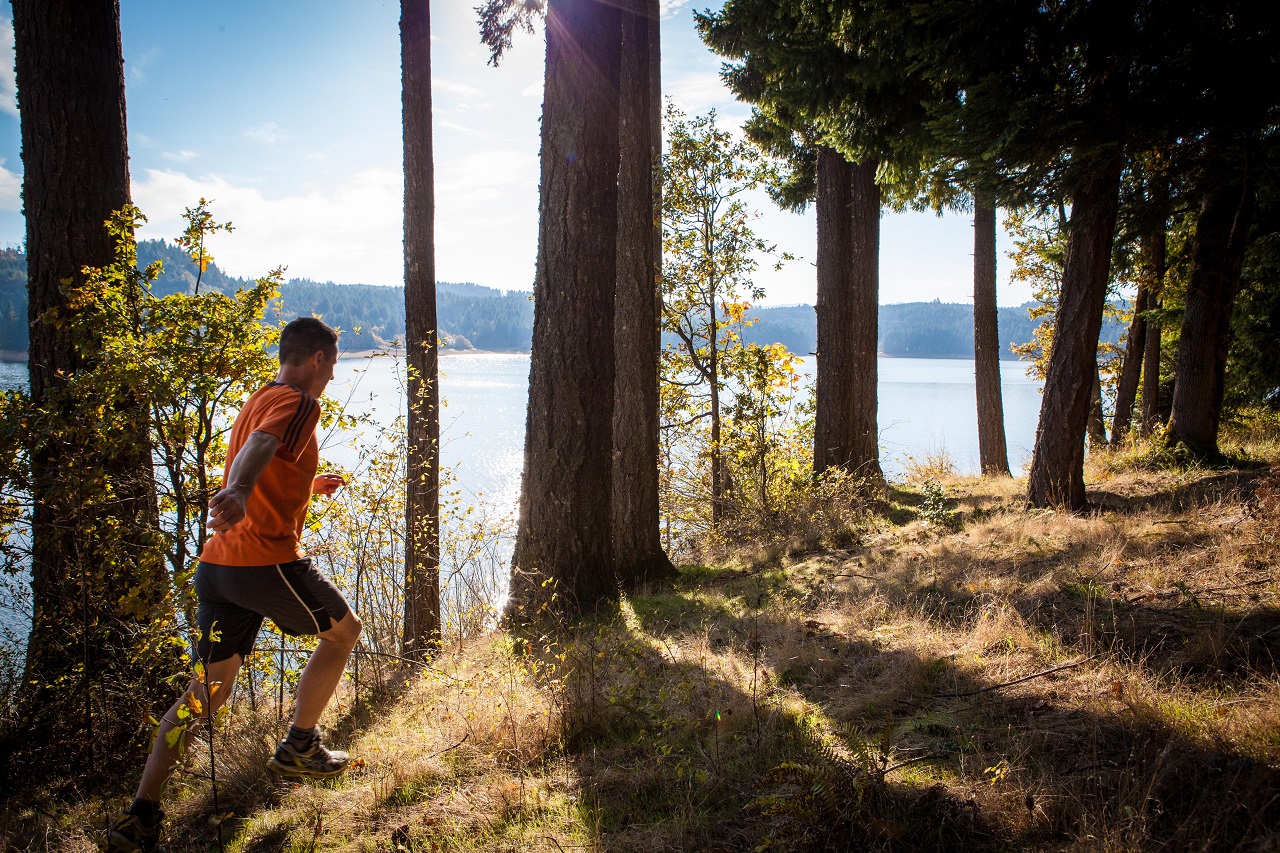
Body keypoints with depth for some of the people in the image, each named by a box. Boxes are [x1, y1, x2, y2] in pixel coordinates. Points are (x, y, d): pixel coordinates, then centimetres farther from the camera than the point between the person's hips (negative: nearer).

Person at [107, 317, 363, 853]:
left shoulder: (257, 400, 23)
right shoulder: (298, 401, -7)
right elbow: (260, 445, -30)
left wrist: (309, 485, 53)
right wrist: (238, 492, -49)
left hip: (217, 564, 9)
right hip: (268, 559, -9)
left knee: (207, 693, 12)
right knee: (343, 630, 17)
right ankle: (298, 747, 23)